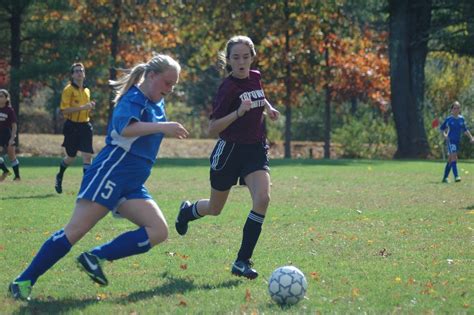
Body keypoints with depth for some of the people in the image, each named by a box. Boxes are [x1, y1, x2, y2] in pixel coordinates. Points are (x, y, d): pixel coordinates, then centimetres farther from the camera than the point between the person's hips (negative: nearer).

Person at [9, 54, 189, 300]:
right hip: (110, 173, -9)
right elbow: (124, 128, -33)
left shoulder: (157, 105, 17)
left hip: (133, 185, 9)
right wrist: (162, 127, -39)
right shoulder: (133, 100, -10)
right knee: (75, 231, -14)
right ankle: (24, 281, -8)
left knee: (159, 231, -7)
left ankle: (96, 258, -7)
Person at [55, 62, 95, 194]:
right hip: (72, 126, -4)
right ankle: (59, 177, 37)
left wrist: (90, 107, 3)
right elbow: (64, 110, -17)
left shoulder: (87, 91, 13)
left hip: (85, 125, 4)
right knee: (71, 157, 9)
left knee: (87, 155, -8)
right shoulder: (68, 90, -8)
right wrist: (83, 107, -24)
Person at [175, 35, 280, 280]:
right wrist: (238, 112, -31)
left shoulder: (255, 77, 2)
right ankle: (187, 211, 51)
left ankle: (243, 261, -13)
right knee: (215, 209, 13)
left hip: (256, 149, 5)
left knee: (262, 198, -21)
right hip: (229, 151, -4)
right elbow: (212, 129, -19)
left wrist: (268, 107, 9)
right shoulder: (228, 87, -18)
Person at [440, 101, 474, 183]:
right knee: (454, 157, -19)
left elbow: (465, 130, 17)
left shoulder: (461, 119, 7)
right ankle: (456, 176, -25)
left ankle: (445, 177, 17)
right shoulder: (449, 119, -4)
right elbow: (441, 128, 6)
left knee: (450, 160, 10)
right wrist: (444, 134, -11)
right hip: (450, 140, -5)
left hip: (457, 141, 5)